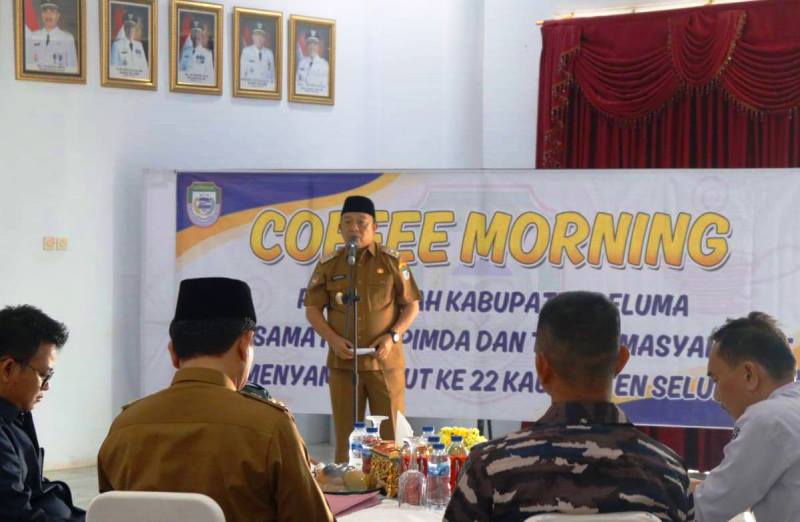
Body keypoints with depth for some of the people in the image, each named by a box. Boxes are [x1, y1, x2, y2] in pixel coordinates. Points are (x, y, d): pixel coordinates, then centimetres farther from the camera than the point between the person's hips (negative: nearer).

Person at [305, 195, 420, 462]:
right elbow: (312, 309, 7)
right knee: (345, 434, 5)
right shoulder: (328, 265, 5)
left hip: (385, 362, -1)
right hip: (342, 363, 1)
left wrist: (392, 336, -12)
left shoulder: (392, 261, 1)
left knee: (390, 434, 2)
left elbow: (412, 306, 4)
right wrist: (333, 339, -10)